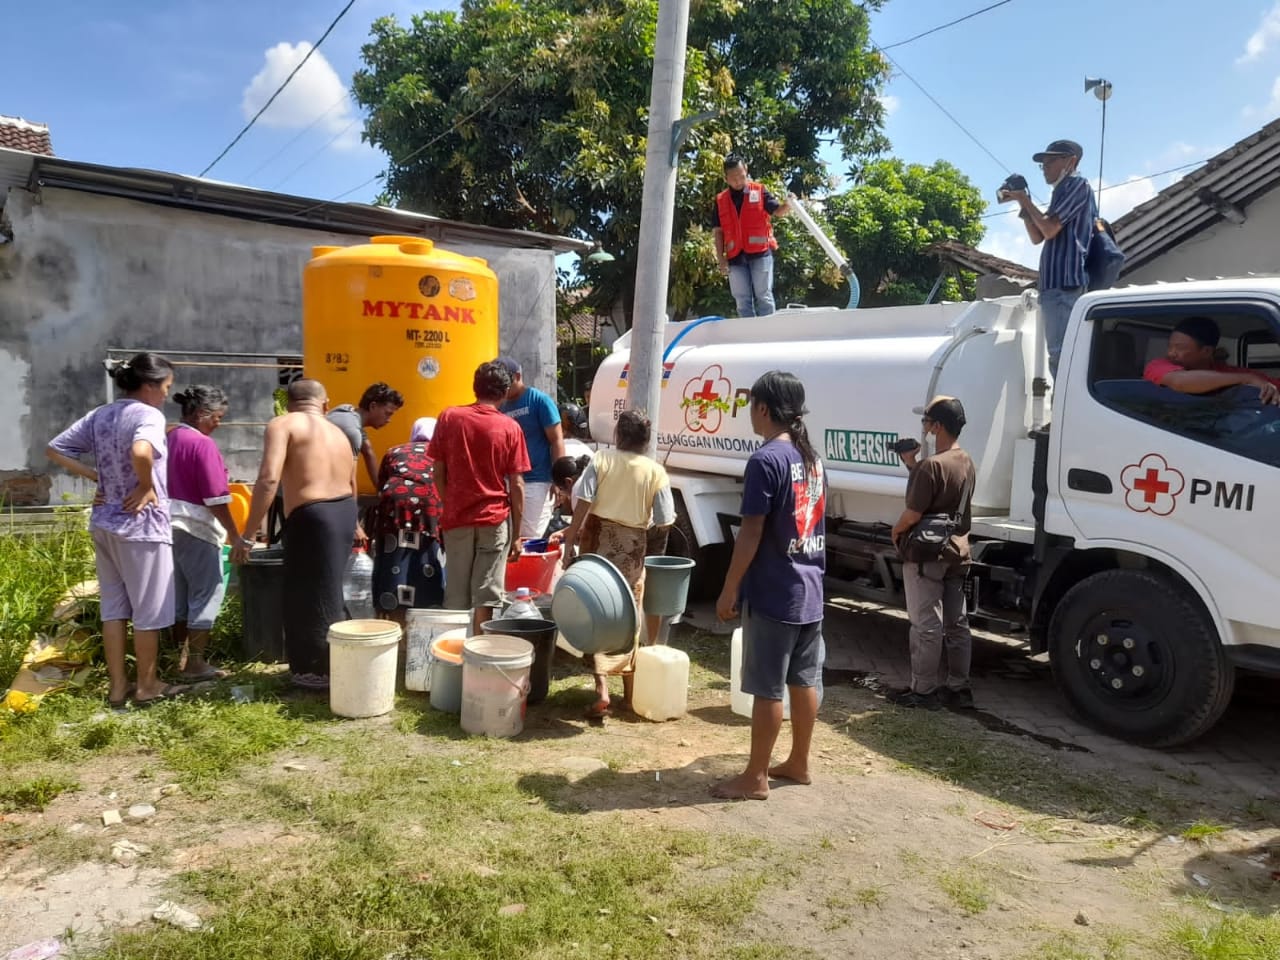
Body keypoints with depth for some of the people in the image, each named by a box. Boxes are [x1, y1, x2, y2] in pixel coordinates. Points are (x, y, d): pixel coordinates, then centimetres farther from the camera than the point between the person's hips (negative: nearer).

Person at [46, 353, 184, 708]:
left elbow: (55, 449, 11)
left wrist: (96, 477, 8)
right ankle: (147, 685, 17)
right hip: (141, 525, -8)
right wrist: (147, 487, -19)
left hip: (104, 523, 8)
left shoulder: (99, 415, 8)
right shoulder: (148, 414, -15)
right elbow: (140, 452, -36)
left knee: (113, 607, 14)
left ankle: (117, 685, 22)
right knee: (149, 608, 6)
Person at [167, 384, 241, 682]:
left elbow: (169, 485, 15)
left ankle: (182, 655, 24)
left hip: (171, 523, 9)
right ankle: (195, 662, 2)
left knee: (180, 591, 15)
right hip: (196, 527, -9)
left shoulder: (170, 439, 11)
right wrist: (235, 535, -13)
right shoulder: (202, 445, -15)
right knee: (206, 591, -1)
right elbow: (216, 499, -18)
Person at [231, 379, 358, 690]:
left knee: (311, 596, 7)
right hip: (343, 513, 8)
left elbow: (269, 479, -17)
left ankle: (322, 672, 20)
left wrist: (247, 536, -15)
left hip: (312, 518, -8)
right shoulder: (339, 435, 17)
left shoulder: (283, 425, -3)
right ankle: (315, 665, 35)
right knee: (324, 592, 22)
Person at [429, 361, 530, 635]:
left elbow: (438, 473, 2)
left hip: (456, 517, 2)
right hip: (495, 519, -2)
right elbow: (516, 485, -5)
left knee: (455, 596, 10)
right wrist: (517, 533, 2)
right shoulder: (510, 428, -5)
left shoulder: (448, 418, -1)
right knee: (486, 595, 4)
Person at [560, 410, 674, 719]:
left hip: (597, 542, -1)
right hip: (632, 548, 1)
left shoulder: (601, 459, -5)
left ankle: (602, 691, -6)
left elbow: (582, 506, -11)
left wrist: (569, 543, -7)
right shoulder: (656, 472, -4)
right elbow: (664, 522, -4)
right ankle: (628, 693, 21)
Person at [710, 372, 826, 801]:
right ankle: (798, 763, 29)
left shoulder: (766, 460, -17)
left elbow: (751, 533, -18)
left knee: (767, 689, 0)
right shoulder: (813, 459, 9)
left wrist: (729, 589, -11)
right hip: (809, 590, 9)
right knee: (804, 681, 16)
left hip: (772, 593, -8)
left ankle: (755, 777, 10)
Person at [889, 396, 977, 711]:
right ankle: (958, 687, 21)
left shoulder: (932, 464, -21)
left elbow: (913, 513, -21)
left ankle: (923, 690, 8)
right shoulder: (966, 462, 7)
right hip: (957, 551, 9)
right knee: (956, 623, 13)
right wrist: (912, 465, 11)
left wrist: (896, 531, -2)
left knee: (926, 625, 0)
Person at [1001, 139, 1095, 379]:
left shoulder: (1078, 185, -2)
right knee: (1061, 356, 8)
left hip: (1065, 283, -10)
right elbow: (1037, 237, 23)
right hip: (1056, 284, 10)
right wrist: (1021, 202, 14)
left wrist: (1025, 199, 0)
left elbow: (1049, 229, -12)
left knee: (1061, 355, -17)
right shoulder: (1062, 191, 25)